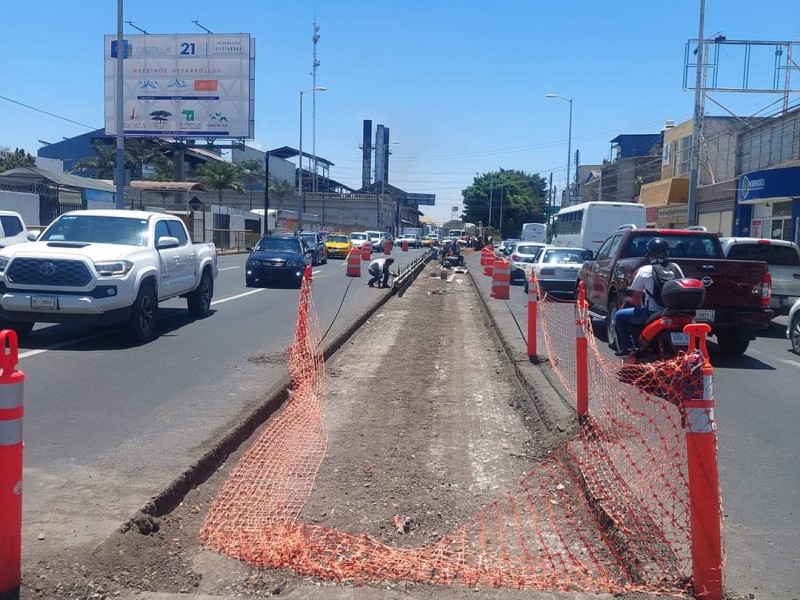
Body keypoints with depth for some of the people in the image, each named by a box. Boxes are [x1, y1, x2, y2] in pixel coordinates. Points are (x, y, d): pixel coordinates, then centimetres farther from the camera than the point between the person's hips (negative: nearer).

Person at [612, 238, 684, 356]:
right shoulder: (675, 268, 4)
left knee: (619, 316, 13)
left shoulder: (644, 270, -5)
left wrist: (641, 308, 17)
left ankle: (628, 347, 8)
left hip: (652, 313, -4)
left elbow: (636, 298, -1)